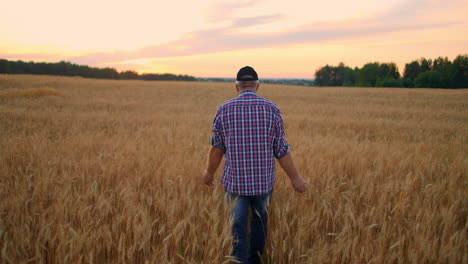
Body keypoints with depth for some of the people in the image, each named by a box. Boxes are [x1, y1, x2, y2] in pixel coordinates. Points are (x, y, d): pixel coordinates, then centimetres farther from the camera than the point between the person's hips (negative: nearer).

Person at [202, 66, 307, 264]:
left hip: (235, 181, -1)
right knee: (260, 224, 23)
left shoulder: (224, 110, -5)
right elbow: (281, 150, -6)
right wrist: (295, 178, 5)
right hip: (264, 181, 1)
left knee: (238, 230, 7)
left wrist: (209, 172, 19)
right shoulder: (271, 109, -6)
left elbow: (217, 147, 2)